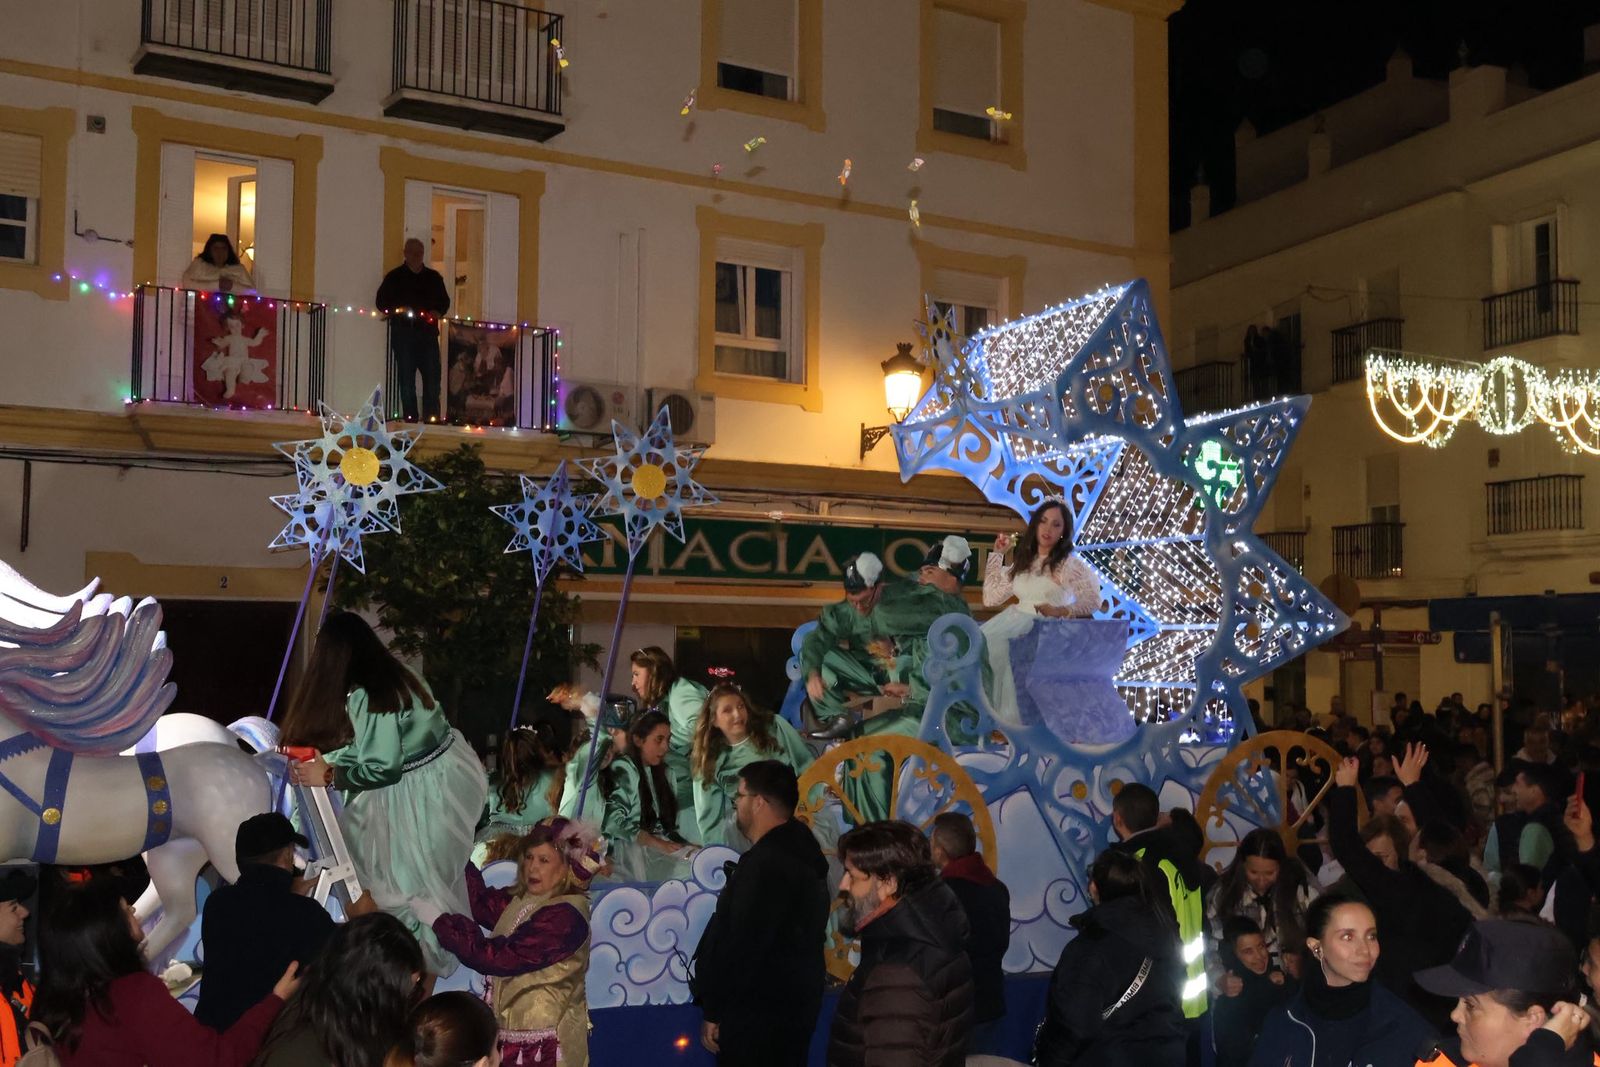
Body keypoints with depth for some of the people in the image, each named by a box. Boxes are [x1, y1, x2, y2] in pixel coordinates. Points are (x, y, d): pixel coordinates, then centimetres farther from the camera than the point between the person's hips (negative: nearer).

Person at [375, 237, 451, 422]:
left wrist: (438, 312, -2)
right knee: (407, 380, 2)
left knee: (432, 379, -2)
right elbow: (380, 301, 7)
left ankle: (432, 420, 3)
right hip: (403, 334, -2)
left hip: (428, 332, 2)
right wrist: (398, 310, -11)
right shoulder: (394, 277, 6)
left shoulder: (433, 277, 13)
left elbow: (444, 301, 19)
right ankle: (410, 419, 5)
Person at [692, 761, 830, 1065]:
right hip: (791, 1006, 10)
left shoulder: (766, 863, -23)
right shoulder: (799, 849, 10)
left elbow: (742, 946, -24)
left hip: (757, 1014, -10)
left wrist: (713, 1012, -16)